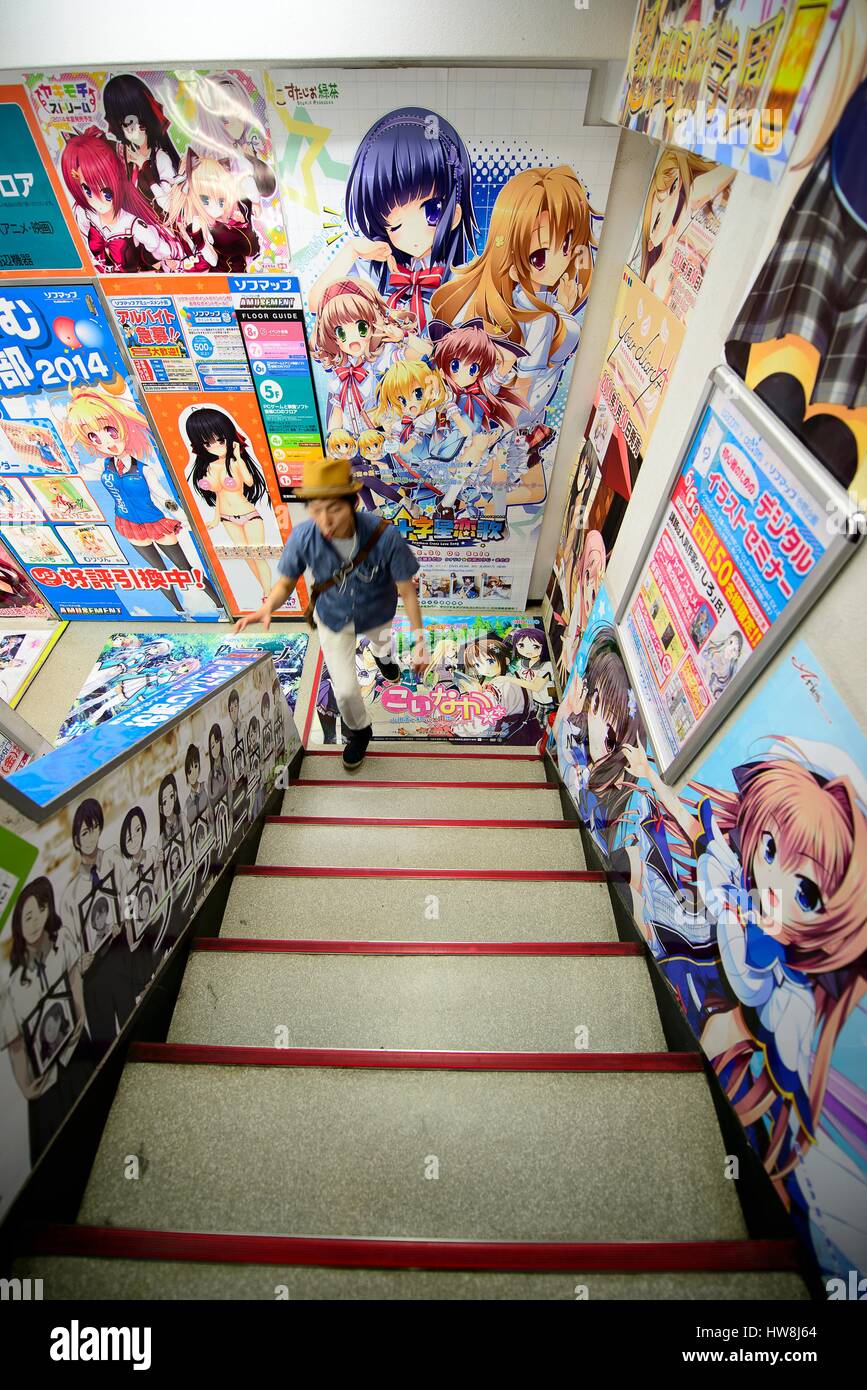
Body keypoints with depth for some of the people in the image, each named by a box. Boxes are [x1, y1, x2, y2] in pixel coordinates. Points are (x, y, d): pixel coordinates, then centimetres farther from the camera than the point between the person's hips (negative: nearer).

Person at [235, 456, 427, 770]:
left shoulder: (385, 536, -36)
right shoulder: (303, 537, -30)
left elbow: (406, 590, -25)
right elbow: (286, 581, -15)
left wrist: (419, 639, -24)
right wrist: (268, 608, -36)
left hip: (376, 614, 0)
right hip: (333, 619, 0)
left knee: (381, 642, 35)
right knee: (345, 690, 2)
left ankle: (382, 656, 77)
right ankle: (359, 731, 37)